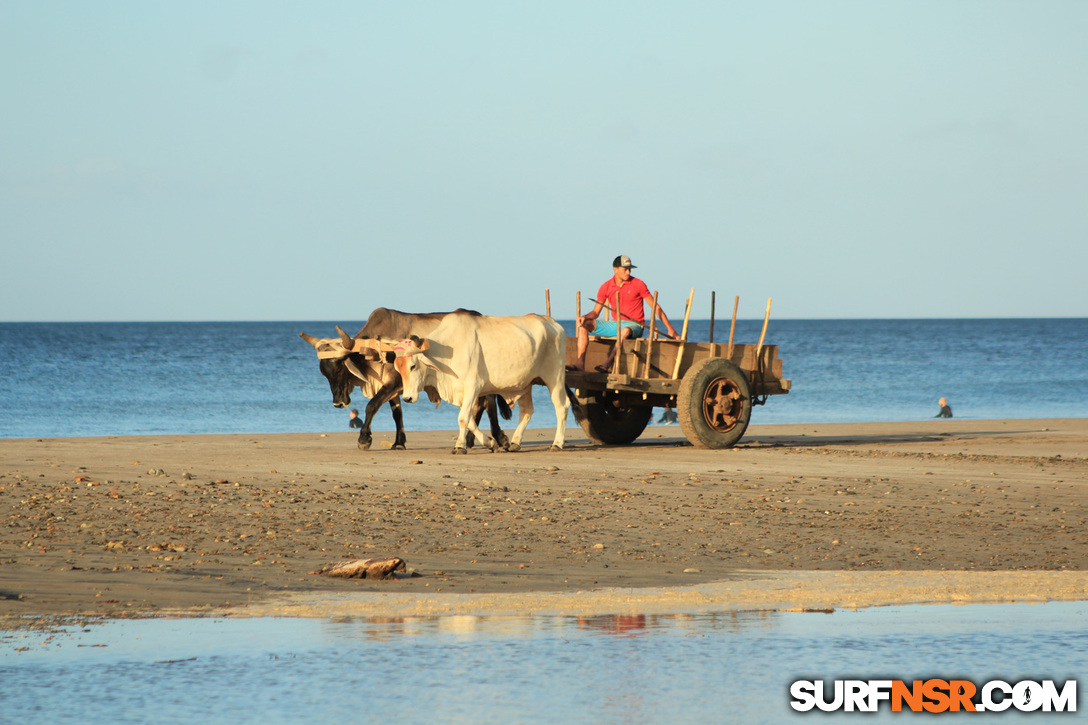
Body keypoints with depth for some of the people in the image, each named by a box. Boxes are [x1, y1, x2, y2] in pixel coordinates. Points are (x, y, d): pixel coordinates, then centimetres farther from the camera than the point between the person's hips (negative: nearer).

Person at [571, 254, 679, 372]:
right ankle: (580, 363, -24)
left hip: (634, 325, -4)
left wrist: (670, 329, -3)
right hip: (615, 324, 4)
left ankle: (607, 364, -50)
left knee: (625, 331, -41)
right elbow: (596, 312, 9)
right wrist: (585, 317, -16)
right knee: (584, 324, -12)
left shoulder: (638, 285, -3)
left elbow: (655, 307, 1)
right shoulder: (606, 287, 4)